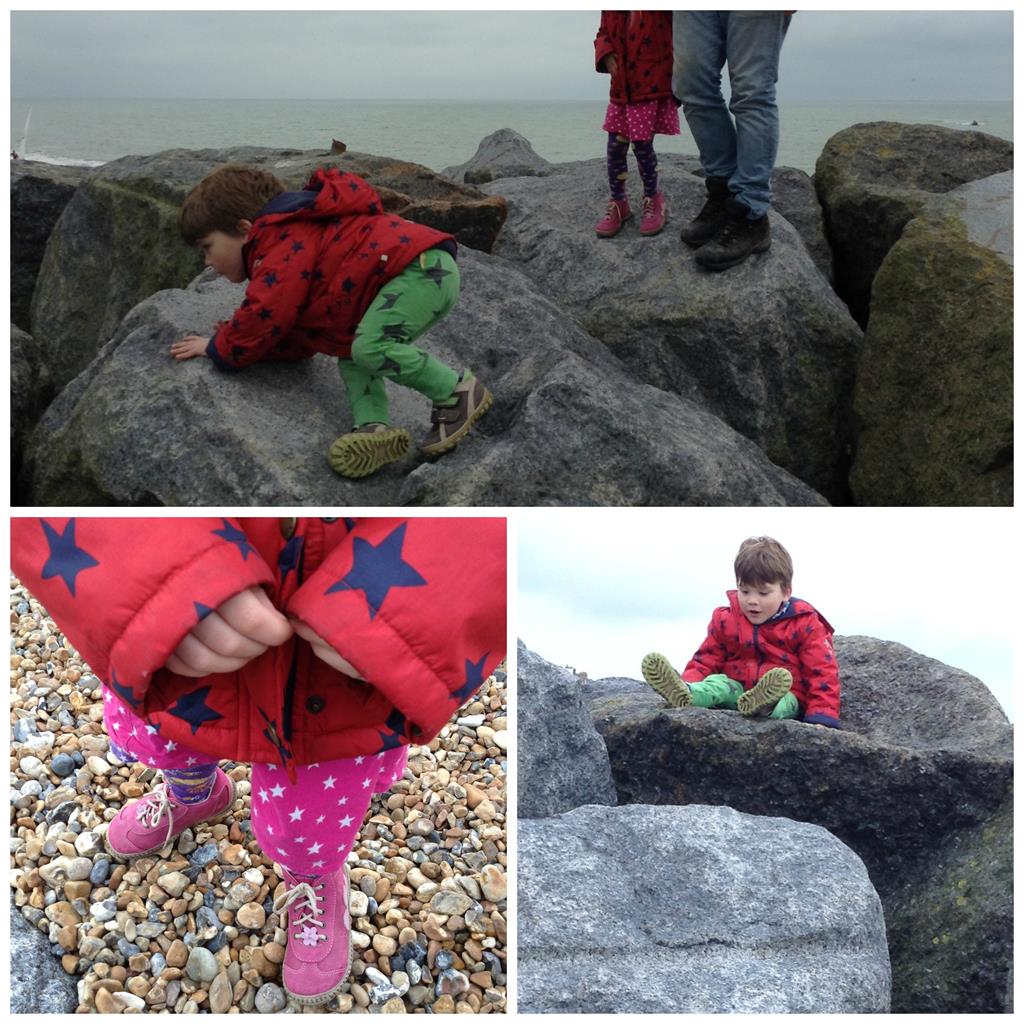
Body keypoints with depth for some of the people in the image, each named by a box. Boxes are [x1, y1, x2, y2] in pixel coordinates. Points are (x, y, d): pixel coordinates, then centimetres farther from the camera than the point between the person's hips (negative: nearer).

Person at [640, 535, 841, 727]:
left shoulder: (804, 625, 0)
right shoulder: (725, 621, 9)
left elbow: (822, 672, -5)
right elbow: (705, 661, 9)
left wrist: (822, 718, -17)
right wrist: (690, 683, -14)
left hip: (786, 697, -3)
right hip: (736, 690, 3)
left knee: (784, 701, -36)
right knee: (718, 682, -27)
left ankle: (765, 705, -70)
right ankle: (684, 694, -58)